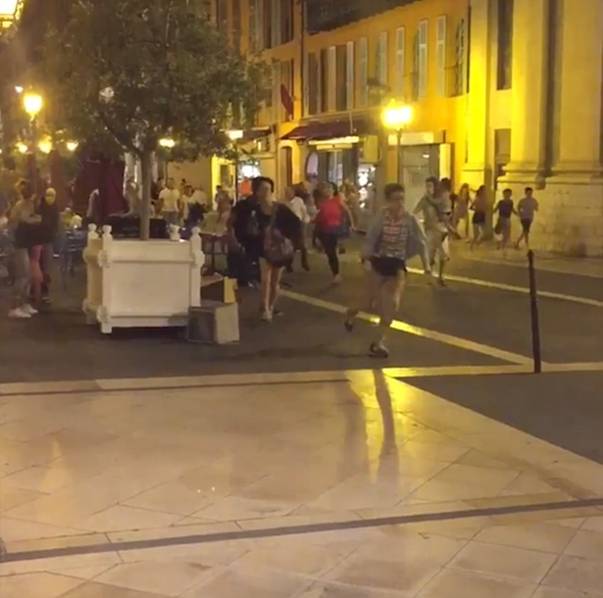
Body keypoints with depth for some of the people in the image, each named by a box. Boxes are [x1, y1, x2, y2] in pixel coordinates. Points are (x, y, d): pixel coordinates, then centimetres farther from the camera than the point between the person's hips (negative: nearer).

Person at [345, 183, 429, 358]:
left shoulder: (410, 219, -9)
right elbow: (370, 240, -8)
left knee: (392, 305, -12)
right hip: (379, 262, -1)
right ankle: (352, 312, 43)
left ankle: (378, 343, 3)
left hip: (398, 265, 1)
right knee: (371, 305, 5)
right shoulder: (381, 217, -12)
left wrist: (426, 264, -11)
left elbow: (421, 242, -4)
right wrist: (366, 260, -19)